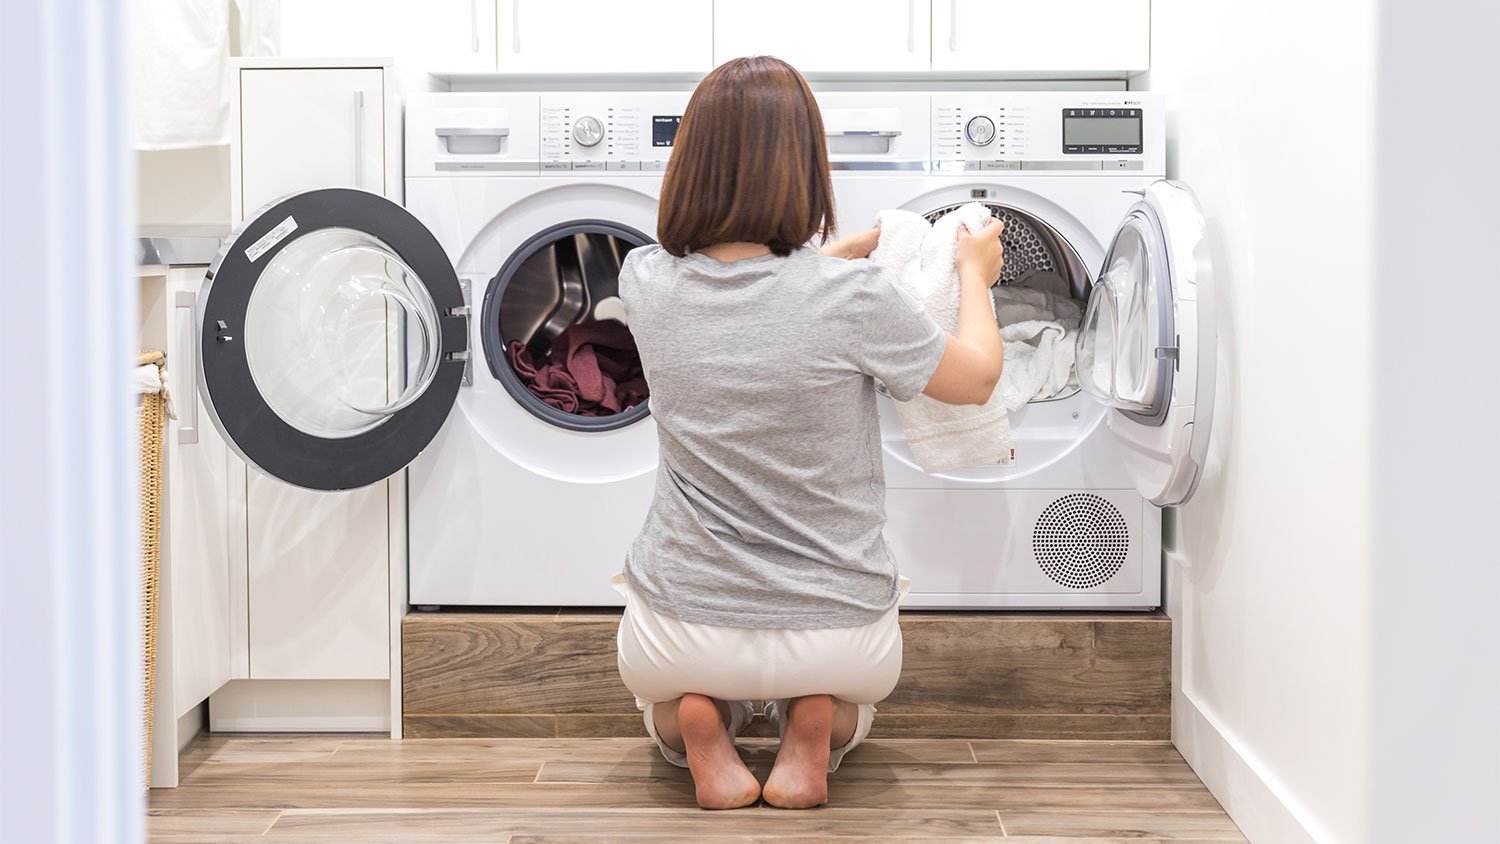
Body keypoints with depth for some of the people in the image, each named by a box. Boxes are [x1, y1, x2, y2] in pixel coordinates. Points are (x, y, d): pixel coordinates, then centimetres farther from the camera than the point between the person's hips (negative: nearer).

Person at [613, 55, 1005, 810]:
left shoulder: (645, 282, -11)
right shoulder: (851, 298, -20)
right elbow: (975, 378, -1)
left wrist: (835, 253, 27)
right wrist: (974, 272, 16)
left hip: (683, 631, 1)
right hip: (833, 631, -1)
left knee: (657, 677, 39)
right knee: (854, 691, 38)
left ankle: (693, 720, 5)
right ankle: (814, 726, 4)